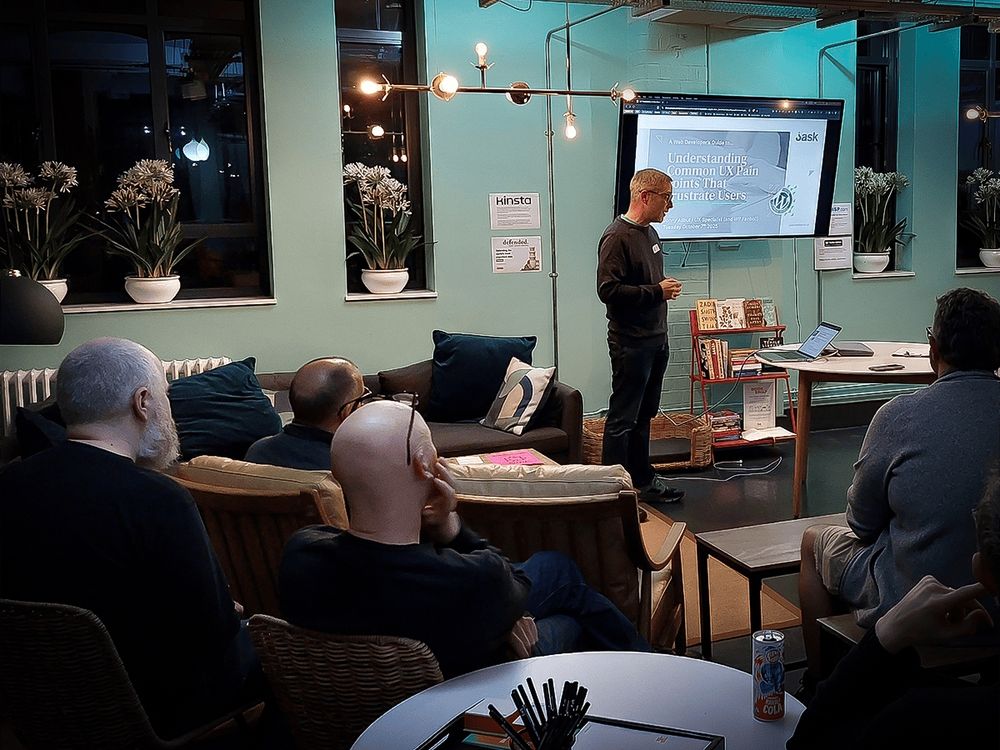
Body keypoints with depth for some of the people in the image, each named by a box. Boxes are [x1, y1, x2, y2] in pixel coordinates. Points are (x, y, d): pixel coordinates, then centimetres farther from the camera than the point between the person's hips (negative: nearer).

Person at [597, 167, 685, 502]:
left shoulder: (650, 234, 15)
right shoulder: (617, 236, -15)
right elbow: (608, 289, -24)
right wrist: (657, 292, -19)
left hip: (655, 340, 9)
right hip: (631, 343, -9)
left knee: (644, 415, 17)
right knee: (622, 419, -4)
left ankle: (643, 479, 27)